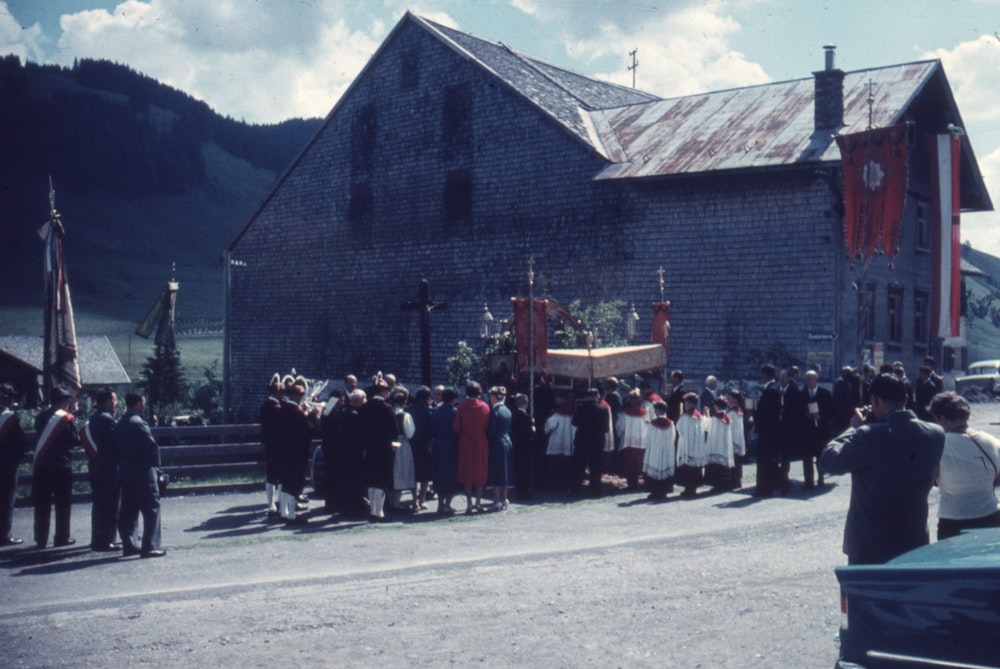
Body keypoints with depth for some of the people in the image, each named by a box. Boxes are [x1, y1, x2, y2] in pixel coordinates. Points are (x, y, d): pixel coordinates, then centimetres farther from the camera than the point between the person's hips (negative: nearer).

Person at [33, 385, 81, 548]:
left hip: (41, 465, 4)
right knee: (63, 503, 5)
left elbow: (39, 436, 13)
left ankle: (41, 539, 9)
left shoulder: (40, 417, 7)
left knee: (42, 504, 8)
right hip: (61, 466, -4)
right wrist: (80, 430, 9)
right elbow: (76, 441, -7)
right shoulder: (67, 419, -8)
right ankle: (62, 537, 7)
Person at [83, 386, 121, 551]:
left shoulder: (94, 418, 13)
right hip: (109, 468, -10)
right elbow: (115, 444, -19)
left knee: (99, 503, 16)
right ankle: (105, 541, -4)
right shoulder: (107, 419, -16)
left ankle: (97, 540, 23)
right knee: (110, 505, -5)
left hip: (96, 467, 10)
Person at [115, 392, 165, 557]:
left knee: (128, 510, 12)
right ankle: (150, 547, -6)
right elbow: (152, 447, -17)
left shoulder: (119, 424, 11)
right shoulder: (138, 423, -16)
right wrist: (156, 466, -3)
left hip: (125, 472, 9)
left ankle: (129, 545, 15)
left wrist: (124, 464, 16)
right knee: (151, 509, -4)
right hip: (143, 472, -9)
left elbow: (117, 448, 14)